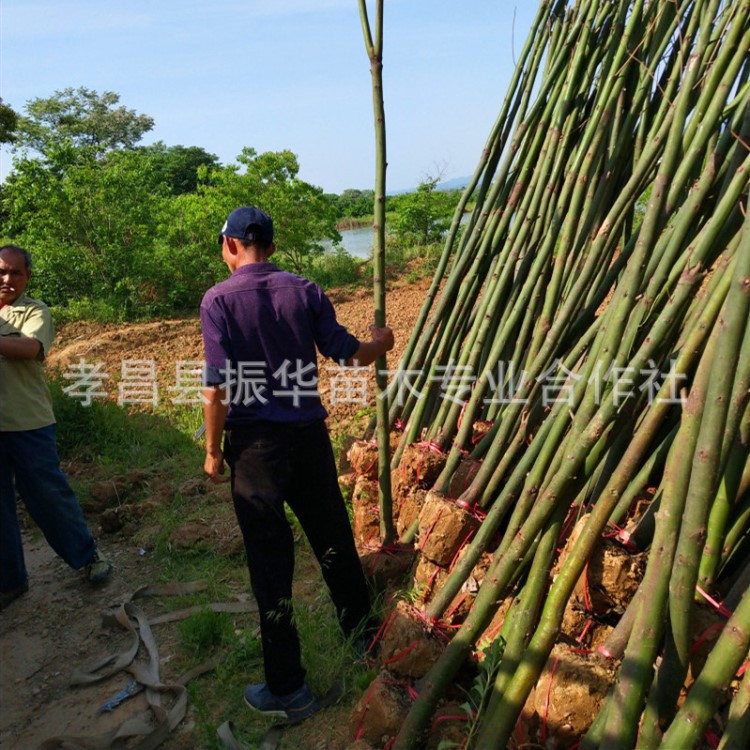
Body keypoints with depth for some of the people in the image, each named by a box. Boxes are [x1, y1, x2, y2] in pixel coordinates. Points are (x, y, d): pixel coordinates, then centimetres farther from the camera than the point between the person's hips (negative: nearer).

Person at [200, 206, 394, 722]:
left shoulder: (219, 300, -8)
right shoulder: (305, 291, 1)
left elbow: (217, 386, -13)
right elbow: (346, 354, 1)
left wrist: (214, 450, -2)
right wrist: (379, 346, 22)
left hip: (255, 444, -3)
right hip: (309, 434, 4)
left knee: (271, 561, 6)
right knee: (333, 538, 20)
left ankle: (287, 689, 18)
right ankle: (360, 630, 40)